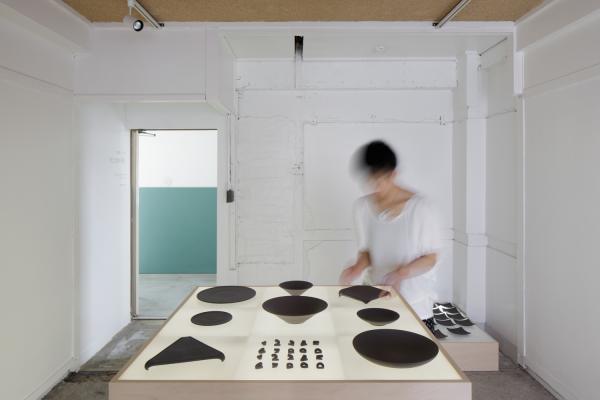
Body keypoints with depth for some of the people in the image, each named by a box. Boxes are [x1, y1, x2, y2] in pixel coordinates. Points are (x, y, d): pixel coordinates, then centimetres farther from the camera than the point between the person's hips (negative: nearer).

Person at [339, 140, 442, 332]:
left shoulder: (419, 206, -12)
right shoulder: (362, 206, 1)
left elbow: (431, 257, -6)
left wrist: (403, 272, -23)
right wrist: (359, 266, -11)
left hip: (415, 302, -3)